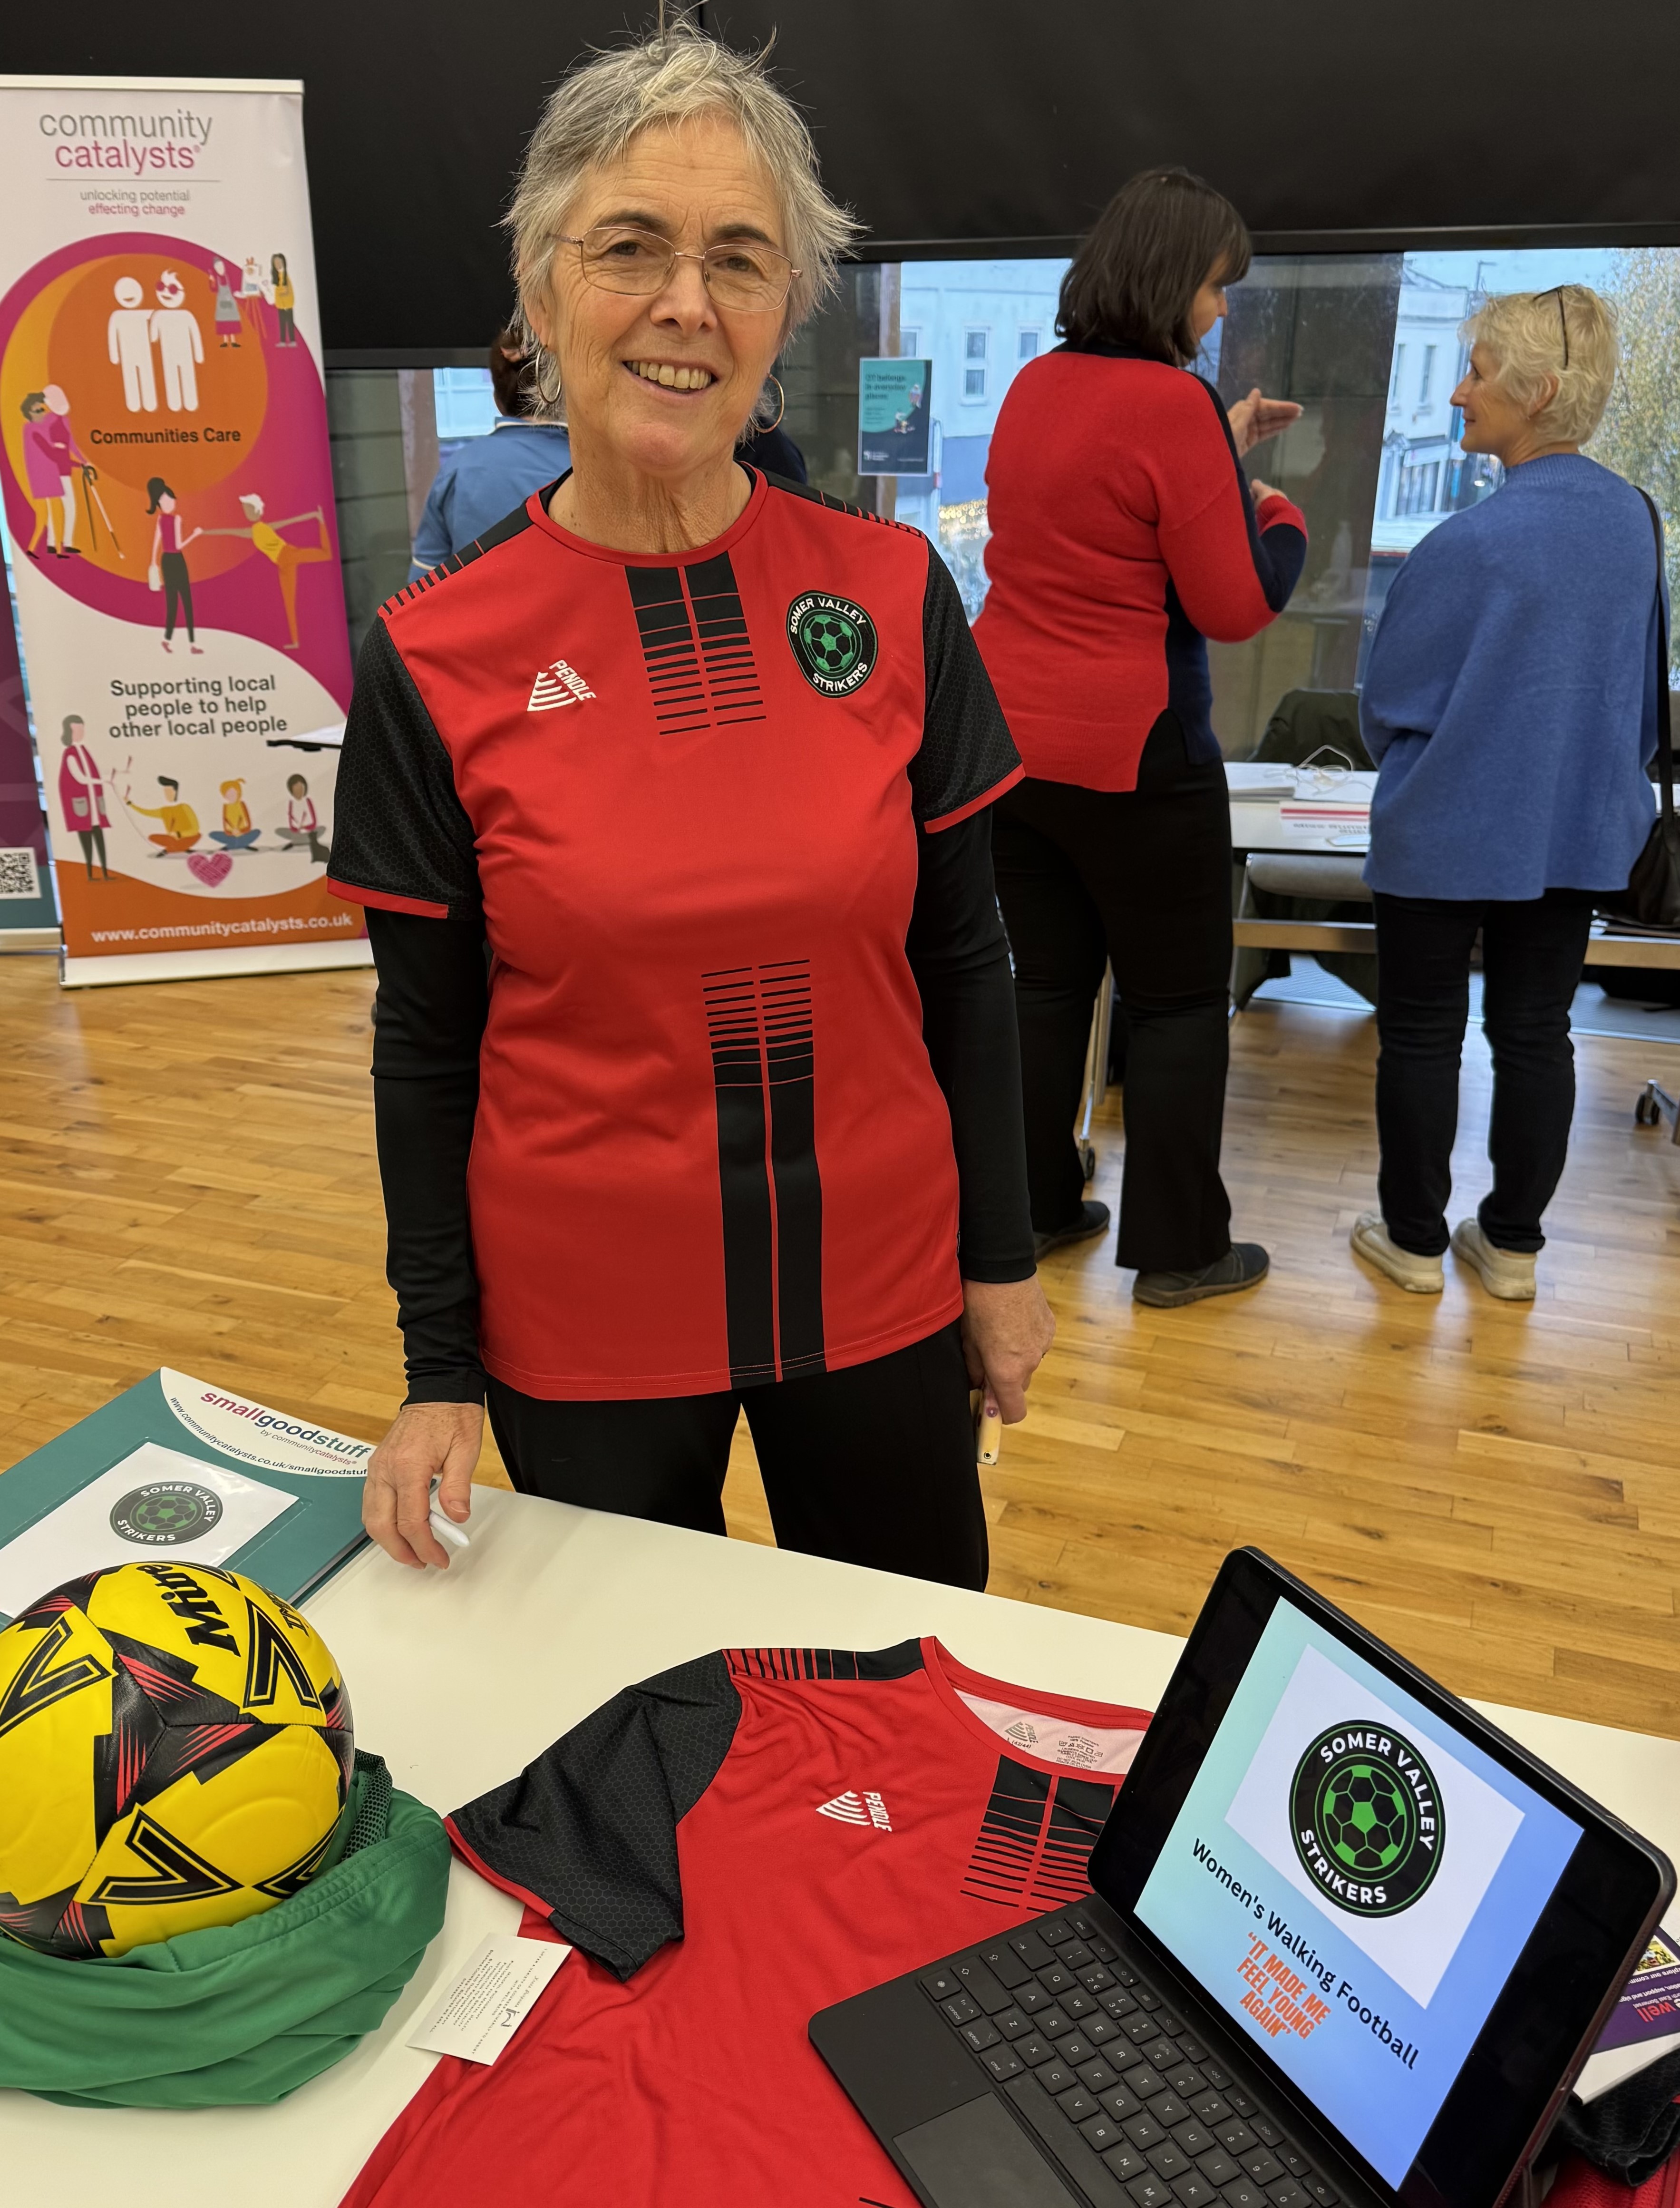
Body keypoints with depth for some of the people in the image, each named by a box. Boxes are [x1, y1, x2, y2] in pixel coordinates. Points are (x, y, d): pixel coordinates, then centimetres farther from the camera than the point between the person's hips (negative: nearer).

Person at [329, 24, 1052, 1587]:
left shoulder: (892, 595, -5)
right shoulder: (434, 660, -9)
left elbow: (959, 960, 2)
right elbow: (427, 1044, -2)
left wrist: (1002, 1256, 5)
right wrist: (439, 1370, -2)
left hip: (878, 1291, 2)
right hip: (581, 1323, -1)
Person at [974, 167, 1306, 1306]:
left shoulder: (1035, 386, 7)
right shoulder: (1174, 401, -15)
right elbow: (1235, 607, -12)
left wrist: (1220, 451, 20)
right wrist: (1278, 513, 6)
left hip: (1008, 736, 7)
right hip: (1132, 756, -7)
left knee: (1048, 980, 17)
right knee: (1181, 1002, 6)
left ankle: (1038, 1207, 27)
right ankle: (1178, 1248, 15)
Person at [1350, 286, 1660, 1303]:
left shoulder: (1469, 544, -20)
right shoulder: (1635, 519, 0)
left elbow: (1387, 705, -9)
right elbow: (1648, 687, 11)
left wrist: (1410, 764, 12)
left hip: (1449, 837, -6)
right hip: (1579, 833, 6)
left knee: (1422, 1035, 9)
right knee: (1536, 1032, 13)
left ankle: (1415, 1240, 20)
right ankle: (1513, 1243, 24)